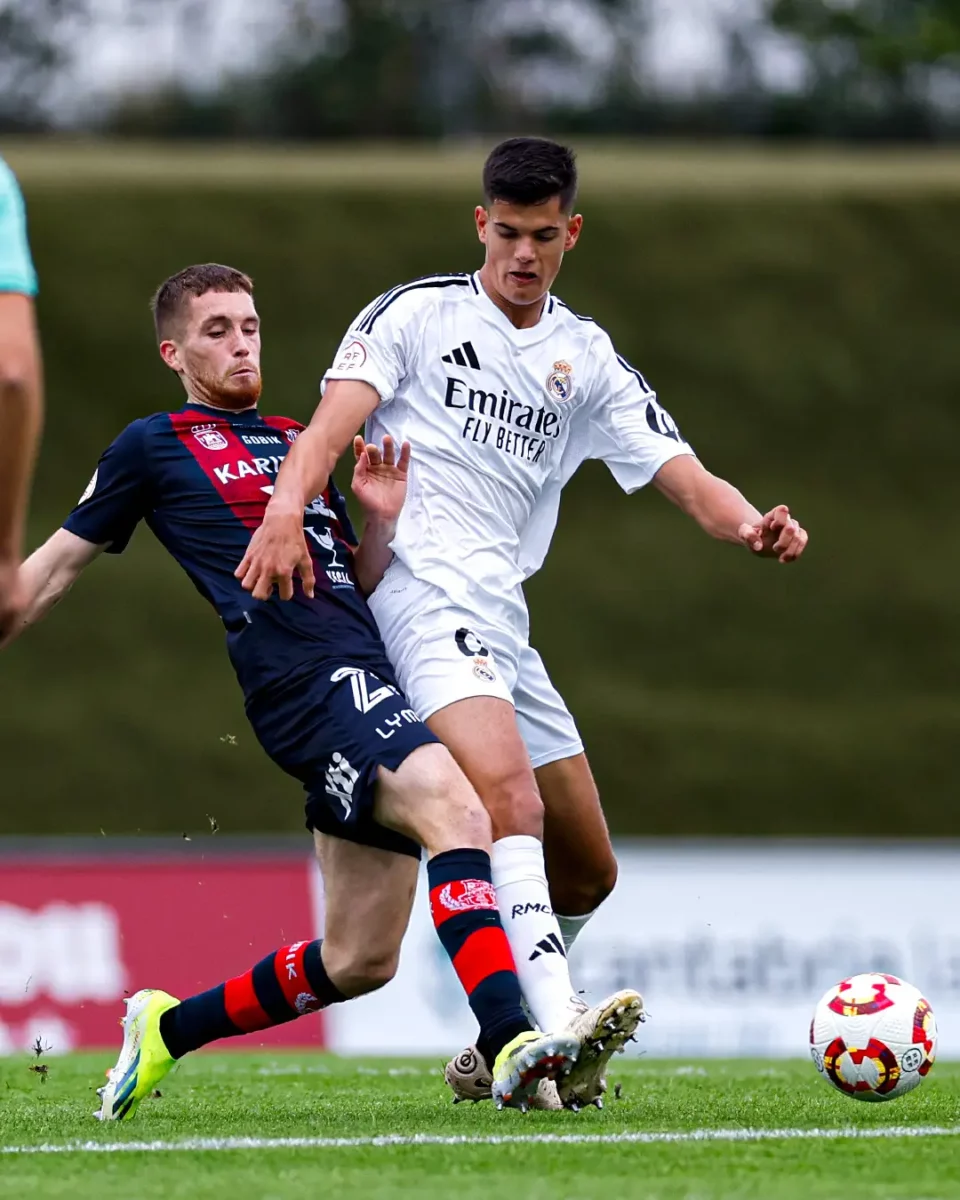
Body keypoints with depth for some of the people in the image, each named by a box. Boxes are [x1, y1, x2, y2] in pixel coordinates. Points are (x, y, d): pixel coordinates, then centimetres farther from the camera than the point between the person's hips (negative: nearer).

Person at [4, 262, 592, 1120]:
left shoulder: (298, 443, 26)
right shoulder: (155, 446, 9)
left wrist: (379, 518, 10)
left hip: (370, 679, 7)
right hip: (308, 684, -7)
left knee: (358, 961, 6)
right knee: (456, 811, -32)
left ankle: (167, 1028, 26)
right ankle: (511, 1047, -46)